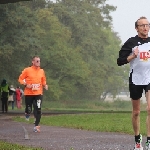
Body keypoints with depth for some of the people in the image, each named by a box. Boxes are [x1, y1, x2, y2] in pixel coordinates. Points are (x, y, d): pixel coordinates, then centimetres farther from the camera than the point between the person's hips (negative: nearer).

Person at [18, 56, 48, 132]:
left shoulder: (41, 71, 6)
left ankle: (36, 126, -2)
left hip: (38, 93, 2)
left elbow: (43, 81, 19)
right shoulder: (27, 70, -5)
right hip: (28, 94, -2)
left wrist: (45, 85, -1)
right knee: (29, 110, 1)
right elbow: (20, 79, 0)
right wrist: (26, 84, -15)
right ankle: (27, 113, 40)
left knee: (38, 110, -10)